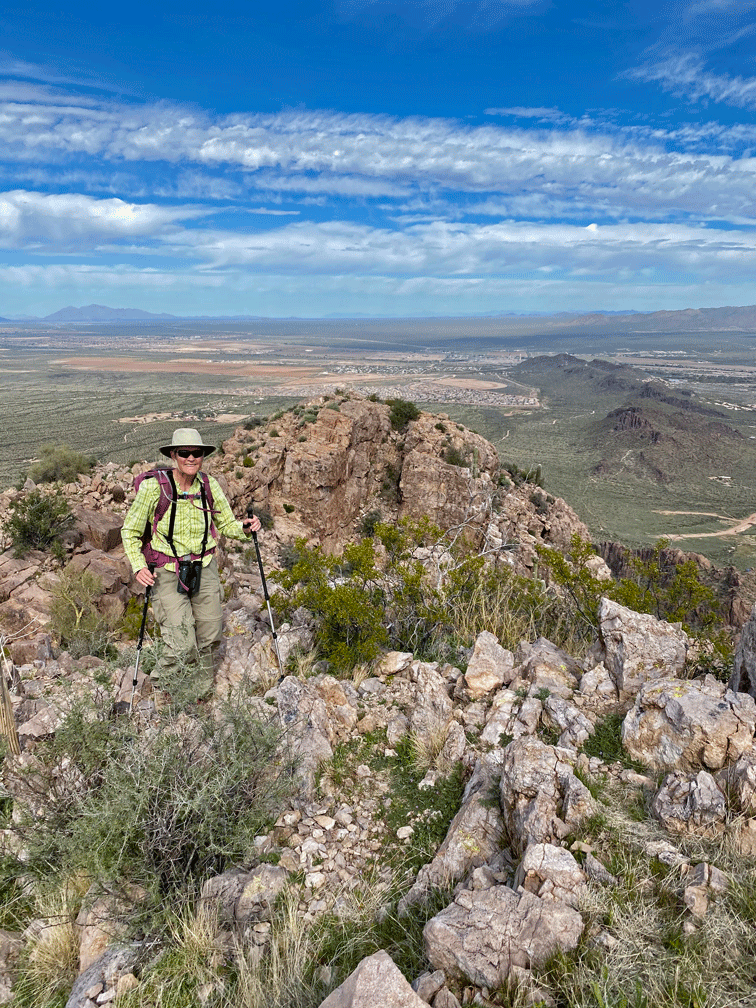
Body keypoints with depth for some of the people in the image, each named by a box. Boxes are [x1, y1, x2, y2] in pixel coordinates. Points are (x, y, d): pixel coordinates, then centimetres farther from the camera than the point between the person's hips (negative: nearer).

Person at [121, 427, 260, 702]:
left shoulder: (209, 485, -4)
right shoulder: (154, 487, -15)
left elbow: (227, 524, 7)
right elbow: (130, 531, -4)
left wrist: (245, 527, -15)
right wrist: (139, 567, -17)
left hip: (204, 570, 4)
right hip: (167, 574, -4)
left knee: (208, 638, 11)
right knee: (181, 645, -11)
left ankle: (198, 694, 37)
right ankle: (161, 682, 24)